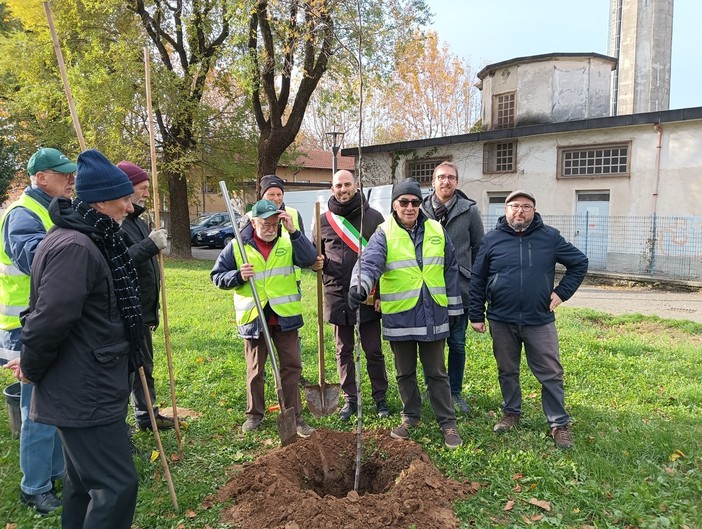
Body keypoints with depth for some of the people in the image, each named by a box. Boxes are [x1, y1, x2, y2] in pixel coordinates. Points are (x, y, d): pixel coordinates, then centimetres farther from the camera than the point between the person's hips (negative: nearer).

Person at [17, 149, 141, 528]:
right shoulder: (73, 247, -23)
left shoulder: (93, 240, 11)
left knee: (84, 481, 22)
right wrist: (31, 369, -10)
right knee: (117, 485, -2)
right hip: (84, 393, -10)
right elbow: (49, 320, -25)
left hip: (86, 387, 10)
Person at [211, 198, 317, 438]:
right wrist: (238, 276, -18)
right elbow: (217, 276, 1)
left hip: (285, 317, 1)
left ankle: (294, 416, 19)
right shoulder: (237, 246, -3)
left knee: (292, 365, 7)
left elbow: (309, 259, -18)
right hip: (253, 318, -1)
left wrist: (293, 232, -26)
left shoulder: (287, 242, -1)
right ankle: (254, 414, 32)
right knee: (255, 369, 14)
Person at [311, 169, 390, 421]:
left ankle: (380, 398, 24)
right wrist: (316, 263, -8)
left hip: (367, 297, -3)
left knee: (373, 351, 8)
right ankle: (350, 399, 26)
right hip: (337, 296, 3)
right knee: (344, 351, 12)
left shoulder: (373, 217, -2)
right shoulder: (324, 220, 5)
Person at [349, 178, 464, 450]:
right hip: (399, 316, -1)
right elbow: (369, 261, -25)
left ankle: (448, 423, 23)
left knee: (437, 373, 11)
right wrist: (359, 285, -46)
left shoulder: (436, 231, 4)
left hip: (433, 315, 1)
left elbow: (450, 271, 10)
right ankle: (410, 417, 34)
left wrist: (454, 308, 12)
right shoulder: (384, 234, -6)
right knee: (405, 373, 15)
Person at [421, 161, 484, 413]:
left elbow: (479, 248, 5)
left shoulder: (469, 210, 0)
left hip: (459, 289, 0)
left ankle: (455, 392, 24)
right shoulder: (421, 210, 1)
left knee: (457, 342, 9)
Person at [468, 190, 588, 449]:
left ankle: (559, 424, 18)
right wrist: (476, 315, 0)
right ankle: (511, 414, 33)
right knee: (507, 372, 14)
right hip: (502, 321, 1)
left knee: (551, 375, 4)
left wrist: (562, 292, 0)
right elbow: (477, 280, 3)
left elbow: (579, 263, 10)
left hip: (540, 321, 0)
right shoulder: (492, 239, 0)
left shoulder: (550, 237, 0)